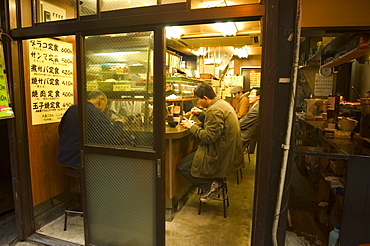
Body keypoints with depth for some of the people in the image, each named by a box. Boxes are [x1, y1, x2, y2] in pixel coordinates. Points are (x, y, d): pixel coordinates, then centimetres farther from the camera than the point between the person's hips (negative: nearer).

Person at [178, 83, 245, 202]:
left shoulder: (214, 110, -23)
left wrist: (192, 127, -14)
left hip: (220, 155, -11)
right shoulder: (222, 103, 9)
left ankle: (211, 185, -1)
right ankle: (214, 180, 16)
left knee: (182, 167, -4)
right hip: (229, 150, 11)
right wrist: (201, 114, 10)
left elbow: (208, 137, -25)